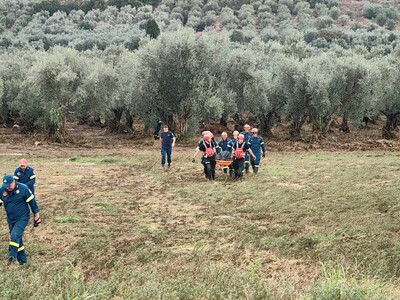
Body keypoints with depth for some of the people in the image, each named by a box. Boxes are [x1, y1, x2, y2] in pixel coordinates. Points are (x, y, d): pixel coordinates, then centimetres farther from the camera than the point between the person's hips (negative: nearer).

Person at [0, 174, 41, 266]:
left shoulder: (23, 188, -16)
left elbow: (32, 201, -8)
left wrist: (36, 216, -3)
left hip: (22, 218, -5)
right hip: (10, 219, 5)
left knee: (15, 235, -23)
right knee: (17, 238, 11)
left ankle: (12, 256, -20)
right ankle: (22, 260, 21)